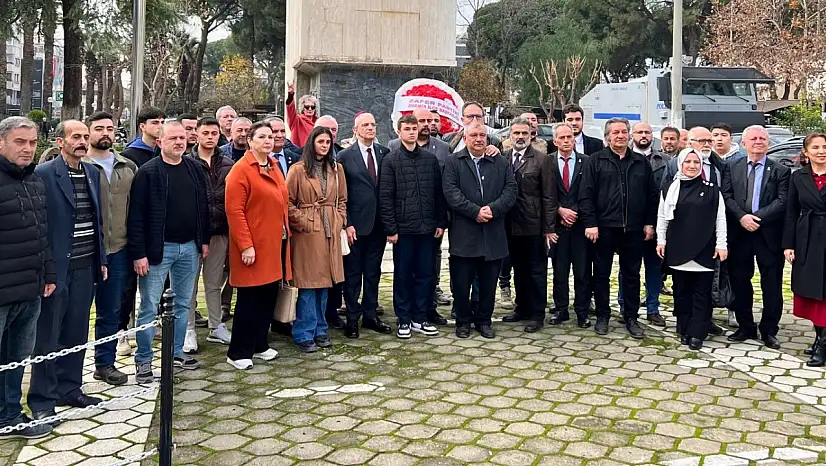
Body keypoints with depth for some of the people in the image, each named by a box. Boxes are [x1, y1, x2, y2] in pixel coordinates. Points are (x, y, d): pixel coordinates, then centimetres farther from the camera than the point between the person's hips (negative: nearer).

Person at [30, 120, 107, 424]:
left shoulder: (93, 173, 11)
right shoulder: (43, 174, -9)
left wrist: (101, 259, 13)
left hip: (86, 267, 6)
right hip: (56, 268, -6)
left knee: (77, 334, 13)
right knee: (48, 337, 4)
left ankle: (69, 389, 26)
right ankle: (42, 400, 14)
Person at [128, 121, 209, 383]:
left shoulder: (195, 169, 6)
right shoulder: (148, 172, -10)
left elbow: (203, 207, 13)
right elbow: (136, 215, -12)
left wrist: (204, 240, 10)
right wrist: (138, 253, -15)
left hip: (189, 247, 5)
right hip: (158, 249, -5)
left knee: (183, 304, 14)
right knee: (149, 307, 1)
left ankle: (177, 352, 28)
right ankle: (143, 361, 12)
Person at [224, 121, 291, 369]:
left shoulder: (274, 166, 14)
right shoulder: (241, 170, -11)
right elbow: (234, 210, -16)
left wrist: (285, 232, 13)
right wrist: (245, 245, -20)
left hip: (276, 244, 8)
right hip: (253, 247, -8)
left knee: (269, 296, 13)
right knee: (249, 300, -1)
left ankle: (259, 345, 27)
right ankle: (238, 352, 11)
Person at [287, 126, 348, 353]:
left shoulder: (336, 170, 10)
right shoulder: (298, 170, -5)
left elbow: (342, 200, 16)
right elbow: (288, 202, -5)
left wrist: (340, 221, 4)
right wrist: (302, 222, -10)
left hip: (330, 232, 5)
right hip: (307, 233, -5)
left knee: (324, 282, 10)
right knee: (308, 285, -2)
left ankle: (319, 330, 20)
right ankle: (304, 334, 7)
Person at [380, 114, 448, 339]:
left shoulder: (431, 159, 8)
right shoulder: (391, 160, -2)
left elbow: (439, 193, 10)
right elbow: (385, 197, -5)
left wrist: (441, 222, 5)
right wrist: (390, 228, -9)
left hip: (427, 227, 3)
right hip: (403, 228, -3)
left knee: (425, 274, 8)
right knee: (403, 275, 5)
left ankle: (420, 318, 19)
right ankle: (404, 320, 16)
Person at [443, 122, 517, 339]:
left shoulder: (501, 163, 11)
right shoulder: (453, 162, 3)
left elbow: (511, 190, 2)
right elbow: (451, 193, -8)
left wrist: (492, 209, -14)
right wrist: (475, 211, -16)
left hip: (493, 235, 2)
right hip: (463, 234, -2)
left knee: (488, 282, 9)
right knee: (461, 282, 4)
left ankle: (484, 319, 24)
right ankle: (463, 321, 19)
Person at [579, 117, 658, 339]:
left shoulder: (642, 163, 10)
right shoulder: (596, 161, 1)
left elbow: (652, 195, 11)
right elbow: (586, 195, -5)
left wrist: (650, 223, 4)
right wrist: (590, 223, -12)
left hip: (633, 228, 3)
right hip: (604, 227, -2)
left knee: (632, 274, 9)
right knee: (601, 274, 6)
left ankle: (631, 317, 19)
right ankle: (602, 316, 17)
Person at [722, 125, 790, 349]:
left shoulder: (780, 171, 2)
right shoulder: (732, 168, 8)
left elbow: (782, 201, -8)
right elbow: (726, 196, -1)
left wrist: (757, 217, -18)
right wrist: (742, 217, -16)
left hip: (769, 234, -2)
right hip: (739, 233, 2)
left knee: (772, 285, 4)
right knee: (739, 282, 9)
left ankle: (769, 331, 16)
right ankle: (745, 327, 23)